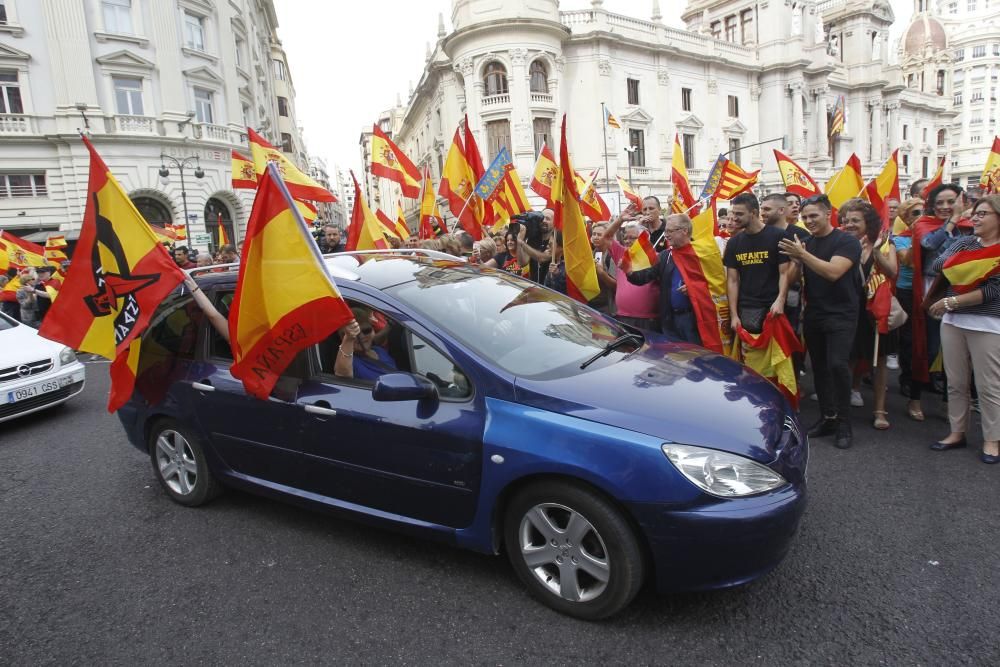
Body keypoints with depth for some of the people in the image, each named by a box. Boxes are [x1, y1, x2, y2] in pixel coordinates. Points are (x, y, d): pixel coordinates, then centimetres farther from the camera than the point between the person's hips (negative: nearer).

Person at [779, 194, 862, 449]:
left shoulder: (846, 241, -7)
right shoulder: (806, 242, 11)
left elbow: (833, 272, -23)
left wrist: (802, 254, -26)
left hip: (840, 316, -6)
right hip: (813, 316, 6)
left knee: (838, 364, -15)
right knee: (819, 367, 8)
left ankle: (844, 423, -3)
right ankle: (827, 417, 18)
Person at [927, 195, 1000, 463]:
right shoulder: (963, 243, 9)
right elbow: (937, 265, -3)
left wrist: (951, 301, -16)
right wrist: (958, 262, -18)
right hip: (952, 322, 5)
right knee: (955, 383, 11)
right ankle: (957, 432, 23)